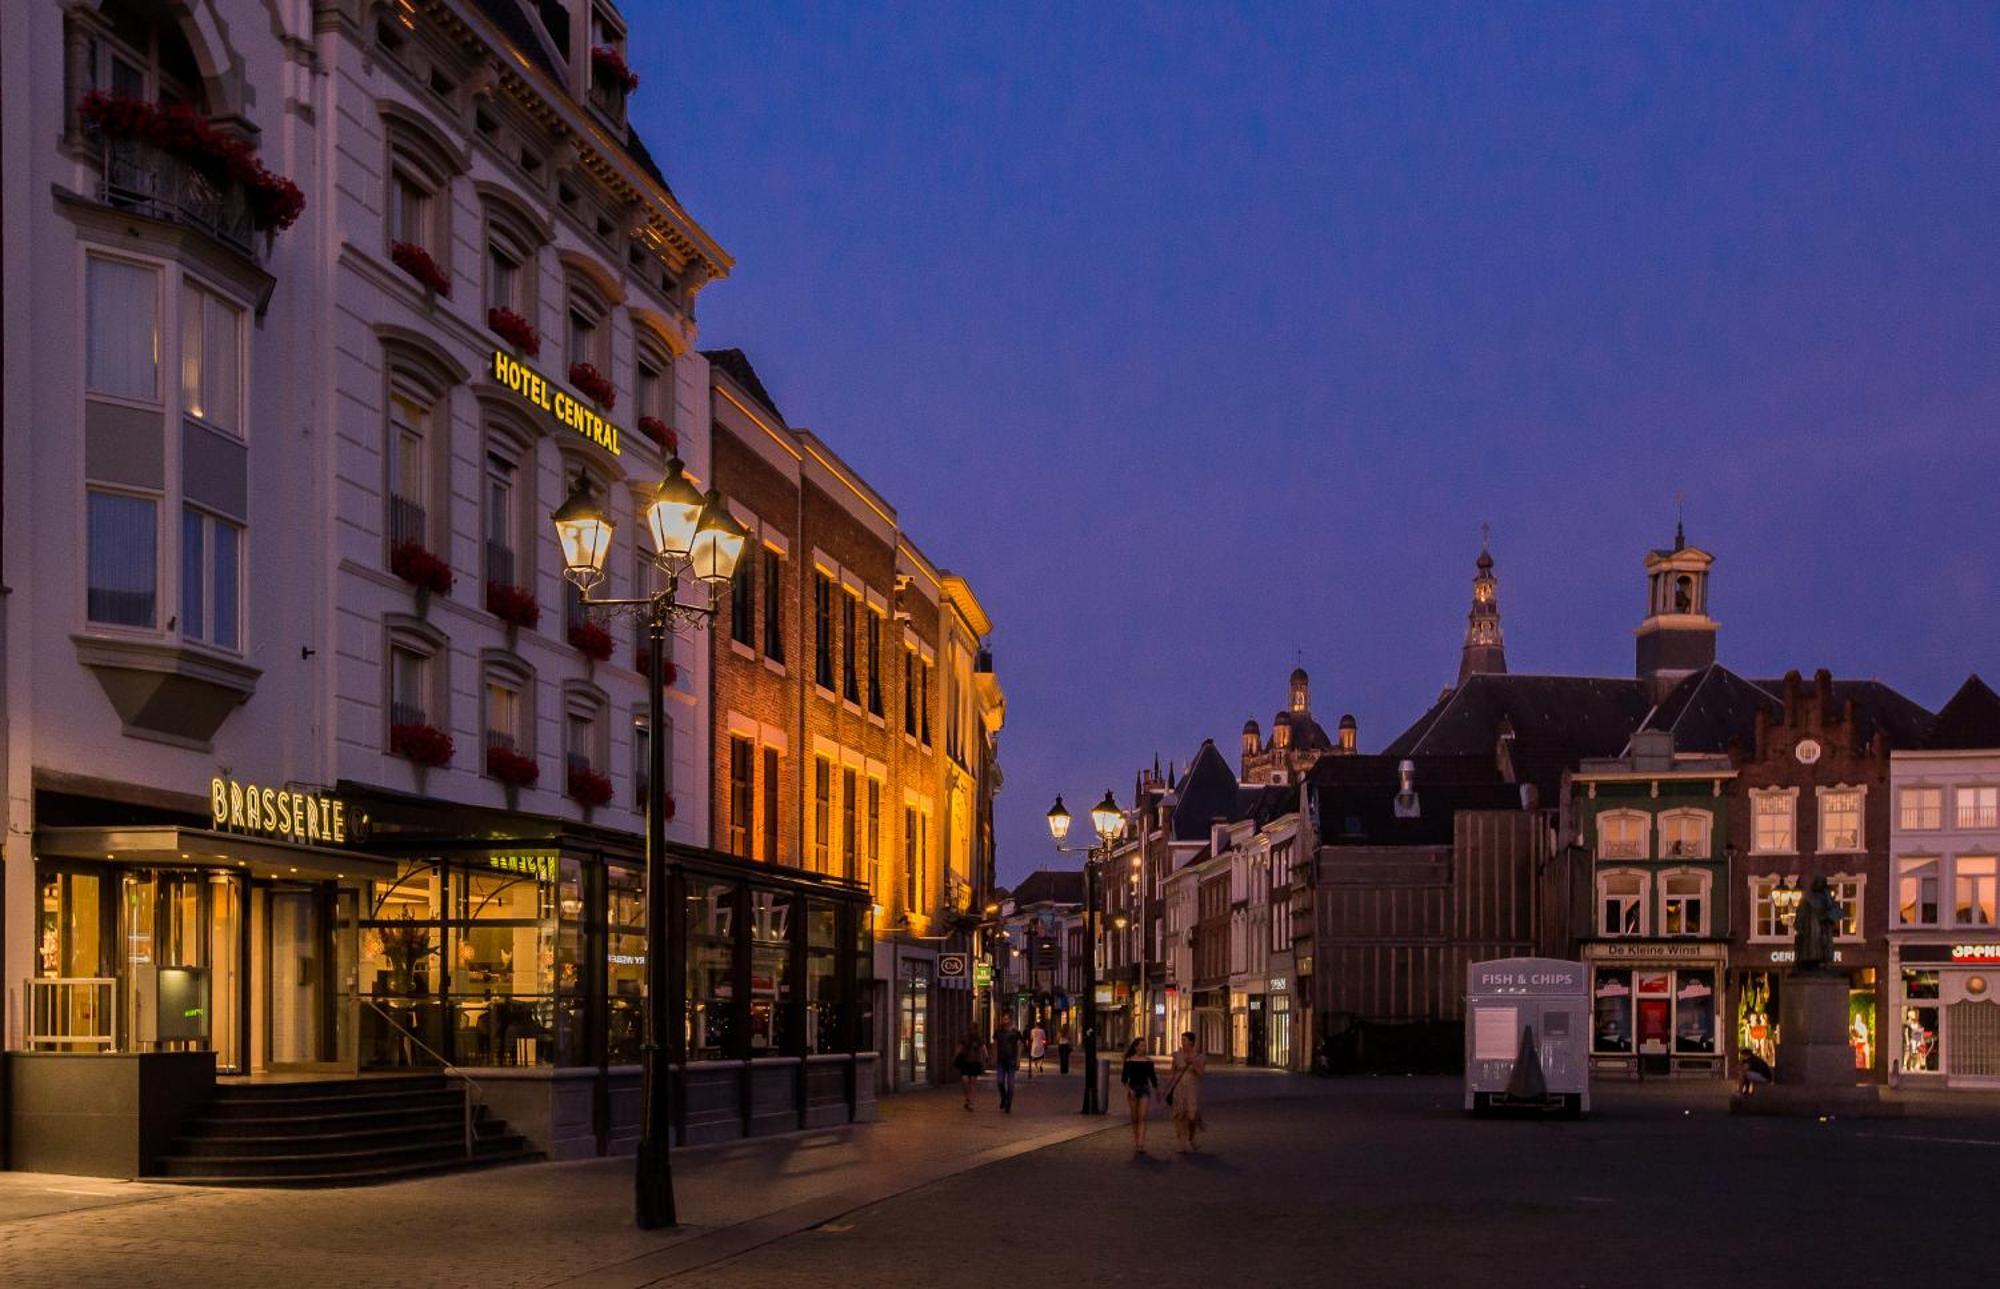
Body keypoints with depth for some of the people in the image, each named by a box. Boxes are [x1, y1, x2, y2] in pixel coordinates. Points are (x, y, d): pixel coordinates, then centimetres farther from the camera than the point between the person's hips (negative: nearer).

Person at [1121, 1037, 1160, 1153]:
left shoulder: (1148, 1061, 4)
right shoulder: (1129, 1061, -1)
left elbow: (1153, 1077, 13)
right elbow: (1124, 1078, -4)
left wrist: (1157, 1091, 18)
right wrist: (1128, 1089, -20)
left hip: (1145, 1089, 0)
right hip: (1132, 1089, 0)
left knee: (1142, 1117, -12)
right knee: (1134, 1118, 8)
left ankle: (1141, 1144, -21)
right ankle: (1135, 1141, 25)